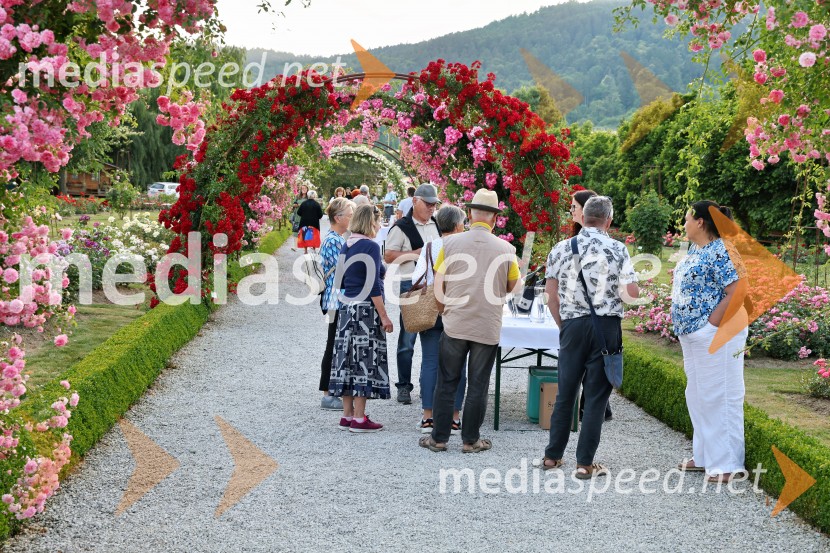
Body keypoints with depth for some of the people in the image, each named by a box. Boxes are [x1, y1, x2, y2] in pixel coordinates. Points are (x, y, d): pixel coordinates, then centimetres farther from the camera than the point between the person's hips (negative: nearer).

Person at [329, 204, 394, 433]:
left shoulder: (346, 246, 11)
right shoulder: (370, 247, -12)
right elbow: (373, 286, -16)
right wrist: (384, 316, -12)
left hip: (346, 308, 8)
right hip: (366, 310, -8)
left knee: (348, 358, 9)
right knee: (364, 360, -3)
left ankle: (347, 415, 14)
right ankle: (359, 419, -2)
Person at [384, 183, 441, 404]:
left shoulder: (437, 225, 14)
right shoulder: (401, 227, -5)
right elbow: (389, 256, -8)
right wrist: (417, 253, -15)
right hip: (411, 285, -5)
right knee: (407, 339, 1)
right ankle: (404, 386, 8)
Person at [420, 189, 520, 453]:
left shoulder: (450, 243, -5)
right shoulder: (505, 249, -6)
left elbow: (438, 288, 0)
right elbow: (512, 286, 7)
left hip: (454, 324, 0)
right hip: (488, 328, 0)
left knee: (447, 382, 10)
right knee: (477, 386, 9)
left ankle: (439, 437, 15)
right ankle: (471, 439, 16)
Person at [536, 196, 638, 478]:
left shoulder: (561, 248, 3)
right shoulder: (617, 249, -4)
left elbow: (551, 294, 4)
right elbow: (632, 292, -7)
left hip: (573, 325, 2)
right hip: (607, 325, -2)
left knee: (565, 393, 13)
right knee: (596, 396, 3)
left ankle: (552, 456, 20)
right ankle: (585, 463, 5)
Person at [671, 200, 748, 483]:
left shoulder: (721, 252, -17)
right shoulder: (695, 250, 12)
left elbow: (738, 292, -23)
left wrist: (712, 323, -20)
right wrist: (685, 327, 12)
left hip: (716, 336, -10)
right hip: (693, 337, 10)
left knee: (720, 396, -2)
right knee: (697, 396, 16)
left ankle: (726, 463, 6)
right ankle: (704, 455, 28)